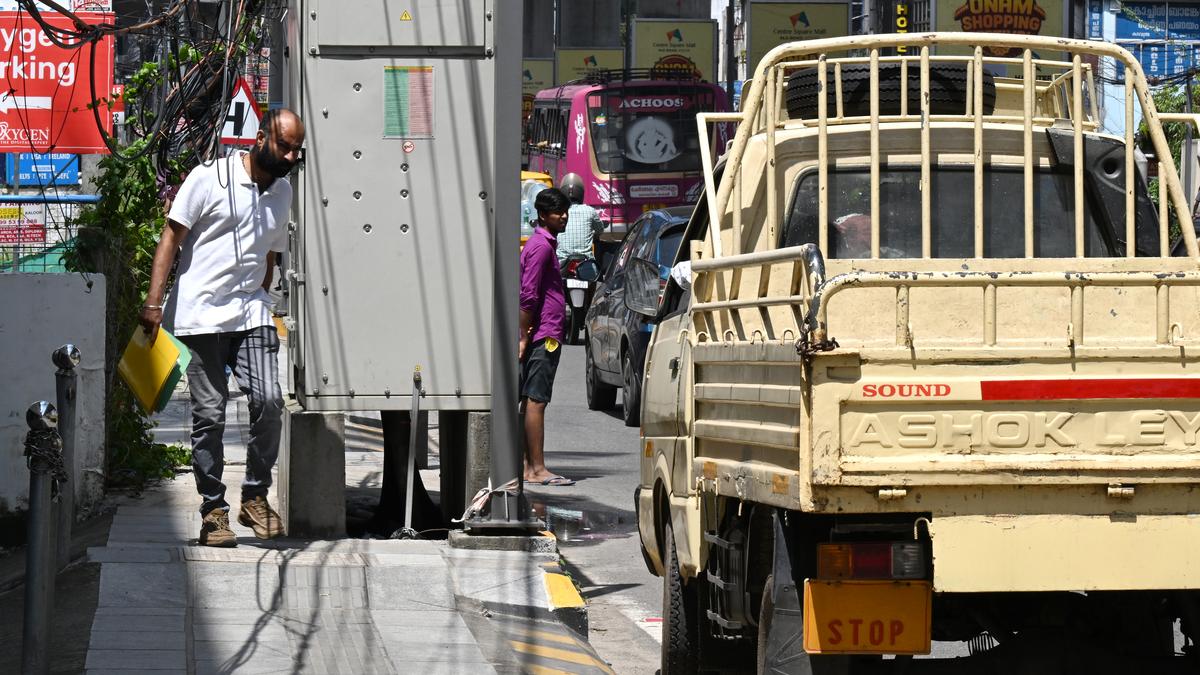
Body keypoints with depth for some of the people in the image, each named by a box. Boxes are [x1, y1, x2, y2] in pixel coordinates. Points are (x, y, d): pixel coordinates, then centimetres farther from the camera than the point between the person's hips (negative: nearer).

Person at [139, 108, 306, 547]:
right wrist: (154, 302, -12)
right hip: (200, 315, -4)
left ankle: (255, 497, 2)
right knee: (209, 415, -1)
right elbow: (172, 236, -5)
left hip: (251, 314, 4)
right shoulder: (210, 178, -4)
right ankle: (213, 511, 7)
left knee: (268, 400, -13)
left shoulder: (282, 192, 14)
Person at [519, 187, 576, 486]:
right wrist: (525, 336, -19)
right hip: (543, 336, -10)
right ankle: (537, 469, -11)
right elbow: (528, 294, -18)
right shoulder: (541, 245, -12)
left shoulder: (544, 243, 20)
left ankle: (528, 466, 14)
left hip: (541, 336, 10)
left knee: (531, 401, 11)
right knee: (536, 401, -10)